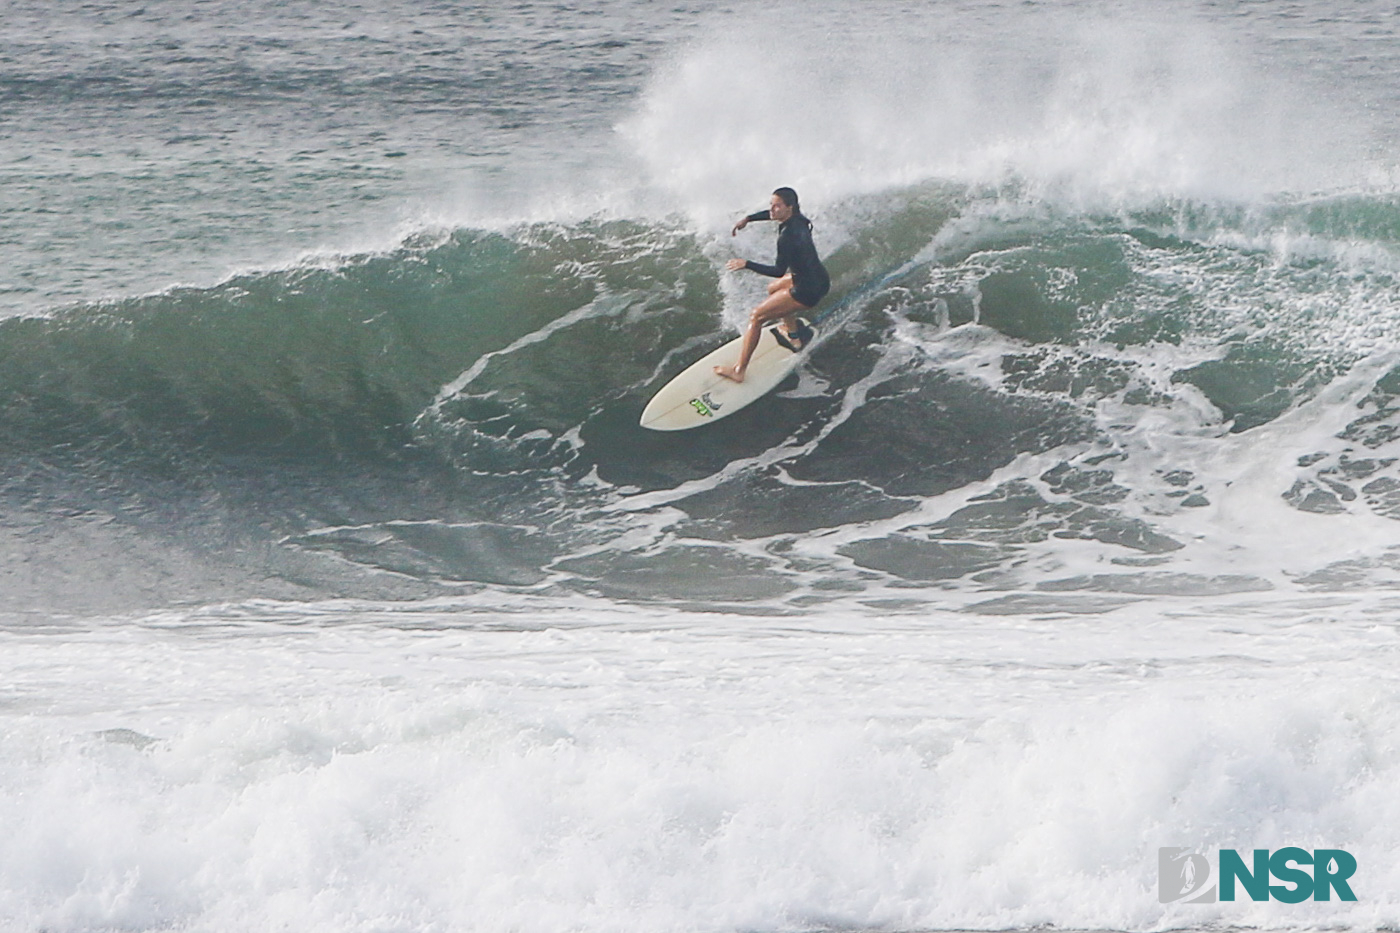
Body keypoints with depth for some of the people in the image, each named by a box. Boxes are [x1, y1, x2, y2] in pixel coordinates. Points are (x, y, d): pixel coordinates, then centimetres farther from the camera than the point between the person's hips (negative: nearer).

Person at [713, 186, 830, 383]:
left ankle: (739, 371, 0)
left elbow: (779, 271, -26)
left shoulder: (788, 236, -27)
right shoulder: (798, 218, 0)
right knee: (773, 289, 34)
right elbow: (772, 214, 23)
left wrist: (747, 264, -21)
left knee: (756, 317, -2)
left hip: (807, 292, -9)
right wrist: (747, 219, 24)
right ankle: (794, 336, 46)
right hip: (820, 280, 9)